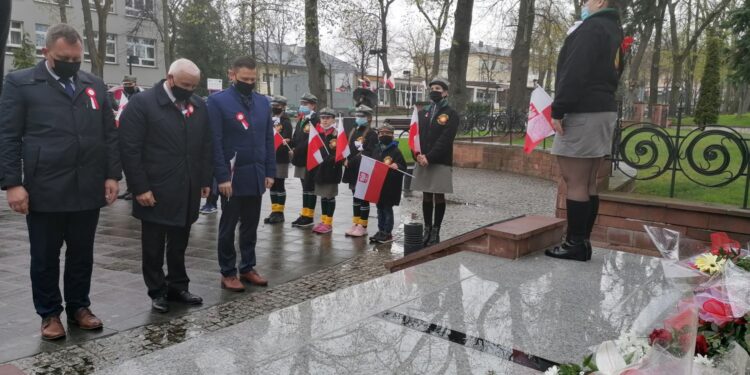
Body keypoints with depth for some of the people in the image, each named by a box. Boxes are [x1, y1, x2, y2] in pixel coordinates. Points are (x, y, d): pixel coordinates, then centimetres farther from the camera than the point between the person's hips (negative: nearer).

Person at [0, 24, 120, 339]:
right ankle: (50, 314, 24)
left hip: (88, 190, 3)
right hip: (44, 191, -3)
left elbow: (110, 135, 11)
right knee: (45, 258, 9)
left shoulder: (95, 86, 11)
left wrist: (112, 175, 3)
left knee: (82, 255, 13)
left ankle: (79, 307, 28)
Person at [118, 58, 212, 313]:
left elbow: (205, 146, 12)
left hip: (187, 190, 5)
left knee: (179, 244, 15)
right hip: (155, 191, -4)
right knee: (154, 246, 8)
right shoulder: (142, 103, -9)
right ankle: (157, 292, 22)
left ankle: (178, 286, 28)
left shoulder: (199, 106, 8)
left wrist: (205, 180, 7)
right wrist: (140, 188, -14)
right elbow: (129, 149, -11)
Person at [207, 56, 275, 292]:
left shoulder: (263, 102, 10)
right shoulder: (217, 101, -7)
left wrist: (270, 172, 5)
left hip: (256, 176, 5)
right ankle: (227, 273, 17)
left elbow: (268, 139, 10)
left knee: (251, 226, 13)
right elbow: (215, 142, -11)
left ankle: (248, 267, 26)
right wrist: (222, 177, -16)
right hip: (232, 177, -5)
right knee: (228, 226, 7)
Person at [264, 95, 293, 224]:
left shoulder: (286, 122, -6)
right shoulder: (271, 121, 17)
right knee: (273, 185, 9)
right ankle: (275, 212, 16)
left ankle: (279, 213, 4)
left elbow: (287, 140, -15)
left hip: (281, 159, -7)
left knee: (279, 185, -2)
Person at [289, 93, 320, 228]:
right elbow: (296, 137, 18)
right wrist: (293, 149, 0)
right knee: (305, 187, 12)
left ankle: (308, 217, 2)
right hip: (301, 158, 8)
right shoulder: (301, 119, 17)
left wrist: (296, 150, -16)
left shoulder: (315, 120, -12)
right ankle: (304, 214, 18)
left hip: (310, 159, -8)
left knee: (309, 187, -3)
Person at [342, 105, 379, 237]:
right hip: (353, 170, 7)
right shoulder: (353, 132, 12)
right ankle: (355, 223, 21)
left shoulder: (372, 134, -9)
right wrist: (347, 160, -5)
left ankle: (363, 226, 8)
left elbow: (370, 154, -15)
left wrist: (352, 160, -18)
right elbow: (348, 148, 13)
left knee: (364, 198, 1)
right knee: (355, 196, 13)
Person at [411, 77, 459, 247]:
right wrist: (418, 155, -11)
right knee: (426, 196, 9)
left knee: (439, 197, 2)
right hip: (422, 161, 4)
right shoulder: (423, 113, 13)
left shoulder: (451, 114, -2)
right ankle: (427, 229, 18)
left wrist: (429, 157, -20)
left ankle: (435, 232, 9)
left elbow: (445, 139, -13)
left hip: (441, 163, -4)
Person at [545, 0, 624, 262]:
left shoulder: (592, 27, -9)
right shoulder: (615, 30, 23)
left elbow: (574, 72, -19)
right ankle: (582, 241, 13)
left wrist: (558, 111, -19)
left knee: (574, 182, -7)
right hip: (604, 111, 10)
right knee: (588, 183, 10)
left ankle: (575, 244, -4)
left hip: (583, 113, -10)